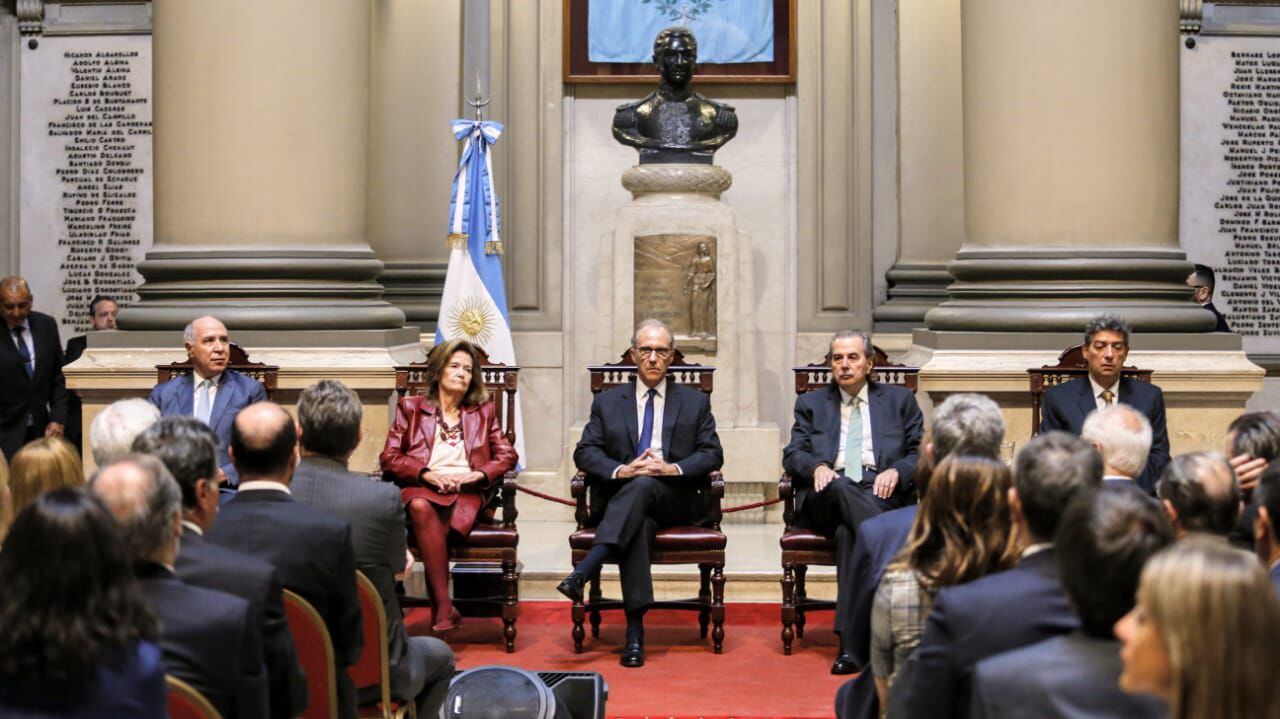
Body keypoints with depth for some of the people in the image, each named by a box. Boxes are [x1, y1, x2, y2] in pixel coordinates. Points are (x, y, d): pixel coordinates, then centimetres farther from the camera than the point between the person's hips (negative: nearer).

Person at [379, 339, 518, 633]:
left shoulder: (483, 411, 24)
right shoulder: (410, 408, 18)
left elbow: (507, 455, 16)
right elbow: (389, 457, 8)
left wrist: (478, 475, -5)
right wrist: (427, 475, -9)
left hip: (467, 491, 0)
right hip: (420, 488, 0)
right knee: (421, 507, -39)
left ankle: (440, 610, -36)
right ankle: (445, 609, -42)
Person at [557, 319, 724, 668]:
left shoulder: (695, 402, 16)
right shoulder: (607, 402, 17)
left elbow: (712, 454, 6)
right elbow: (584, 453, 7)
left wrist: (673, 468, -14)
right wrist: (621, 471, -14)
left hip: (677, 499, 0)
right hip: (622, 499, 0)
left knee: (643, 485, -36)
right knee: (639, 524, -36)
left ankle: (582, 572, -47)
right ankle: (634, 632, -43)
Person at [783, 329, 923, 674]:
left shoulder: (900, 400, 21)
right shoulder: (811, 403, 24)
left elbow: (923, 453, 12)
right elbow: (792, 454, 11)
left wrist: (896, 471, -9)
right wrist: (817, 467, -12)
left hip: (882, 494, -1)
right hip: (826, 499, 1)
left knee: (848, 531, -36)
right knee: (841, 487, -38)